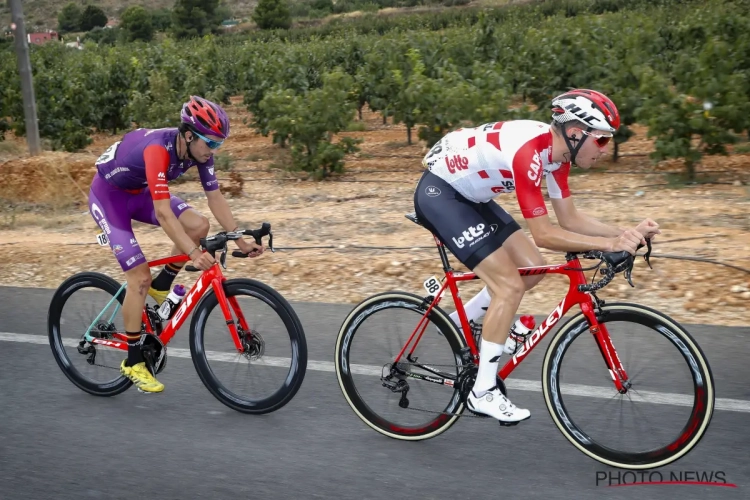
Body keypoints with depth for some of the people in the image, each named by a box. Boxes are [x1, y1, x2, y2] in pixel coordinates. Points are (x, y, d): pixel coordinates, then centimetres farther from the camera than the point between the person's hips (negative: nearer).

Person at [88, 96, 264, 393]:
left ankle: (160, 288, 7)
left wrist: (241, 241, -18)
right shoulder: (158, 149, -37)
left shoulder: (199, 150, -15)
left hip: (140, 192, 7)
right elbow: (163, 212, -43)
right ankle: (133, 362, 1)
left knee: (199, 226, -15)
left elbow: (216, 199, -12)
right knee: (140, 276, -13)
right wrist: (194, 253, -50)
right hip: (109, 194, -7)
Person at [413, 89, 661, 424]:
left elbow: (570, 219, 3)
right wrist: (608, 244, -31)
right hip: (437, 192, -9)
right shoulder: (529, 152, -30)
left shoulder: (556, 150, -2)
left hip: (467, 194, 9)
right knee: (510, 285, -14)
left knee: (532, 268, 6)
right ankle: (482, 393, -3)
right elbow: (544, 234, -30)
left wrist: (628, 232, -7)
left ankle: (460, 323, 22)